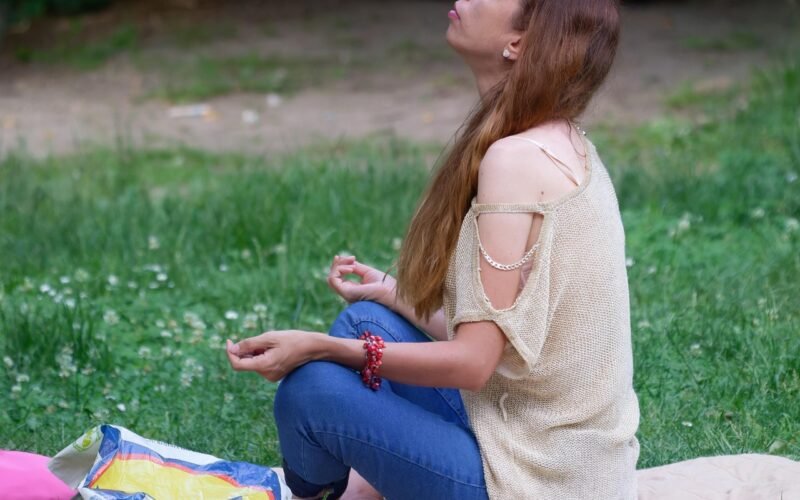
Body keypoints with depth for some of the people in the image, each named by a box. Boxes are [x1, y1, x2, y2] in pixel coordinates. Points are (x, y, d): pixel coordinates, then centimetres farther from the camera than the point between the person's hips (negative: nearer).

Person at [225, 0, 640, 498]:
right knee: (368, 321, 14)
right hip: (569, 459, 9)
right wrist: (392, 294, 20)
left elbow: (472, 362, -21)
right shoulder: (563, 149, 6)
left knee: (310, 388, -8)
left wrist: (319, 347, -14)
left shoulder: (517, 159, -22)